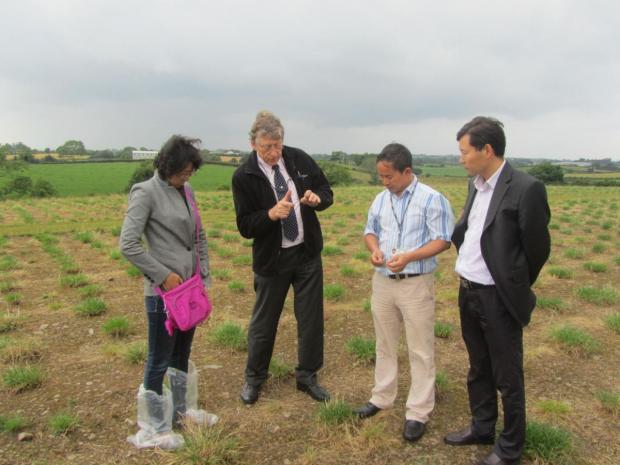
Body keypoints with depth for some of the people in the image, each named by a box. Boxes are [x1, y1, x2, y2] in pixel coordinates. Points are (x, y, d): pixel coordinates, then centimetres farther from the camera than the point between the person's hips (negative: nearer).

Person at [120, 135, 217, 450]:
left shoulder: (186, 191, 8)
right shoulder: (146, 193, -12)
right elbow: (128, 245, -17)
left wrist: (203, 275, 7)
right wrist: (164, 275, -16)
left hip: (190, 286, 7)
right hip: (164, 290, -7)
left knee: (183, 353, 20)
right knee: (160, 360, 5)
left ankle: (181, 411, 38)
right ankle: (154, 429, 22)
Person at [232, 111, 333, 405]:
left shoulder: (300, 160, -4)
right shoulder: (244, 176, -13)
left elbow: (327, 192, 7)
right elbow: (245, 227, -12)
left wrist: (317, 199, -16)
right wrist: (271, 214, -30)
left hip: (307, 252, 3)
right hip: (271, 257, -3)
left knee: (311, 318, 11)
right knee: (264, 320, 11)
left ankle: (307, 376, 31)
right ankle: (254, 378, 34)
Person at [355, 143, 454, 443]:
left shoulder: (431, 199, -12)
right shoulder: (380, 199, 7)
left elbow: (442, 240, -14)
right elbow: (370, 231, 16)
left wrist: (409, 256, -26)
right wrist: (374, 248, -7)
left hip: (416, 284, -6)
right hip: (382, 282, 6)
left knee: (420, 351, 4)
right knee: (385, 345, 18)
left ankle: (418, 413, 16)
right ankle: (381, 397, 34)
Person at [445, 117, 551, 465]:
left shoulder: (526, 189, -17)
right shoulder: (476, 184, 6)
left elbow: (538, 248, -11)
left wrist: (514, 290, 1)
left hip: (498, 299, -7)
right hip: (468, 292, 8)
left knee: (507, 378, 10)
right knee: (479, 370, 23)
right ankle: (482, 428, 42)